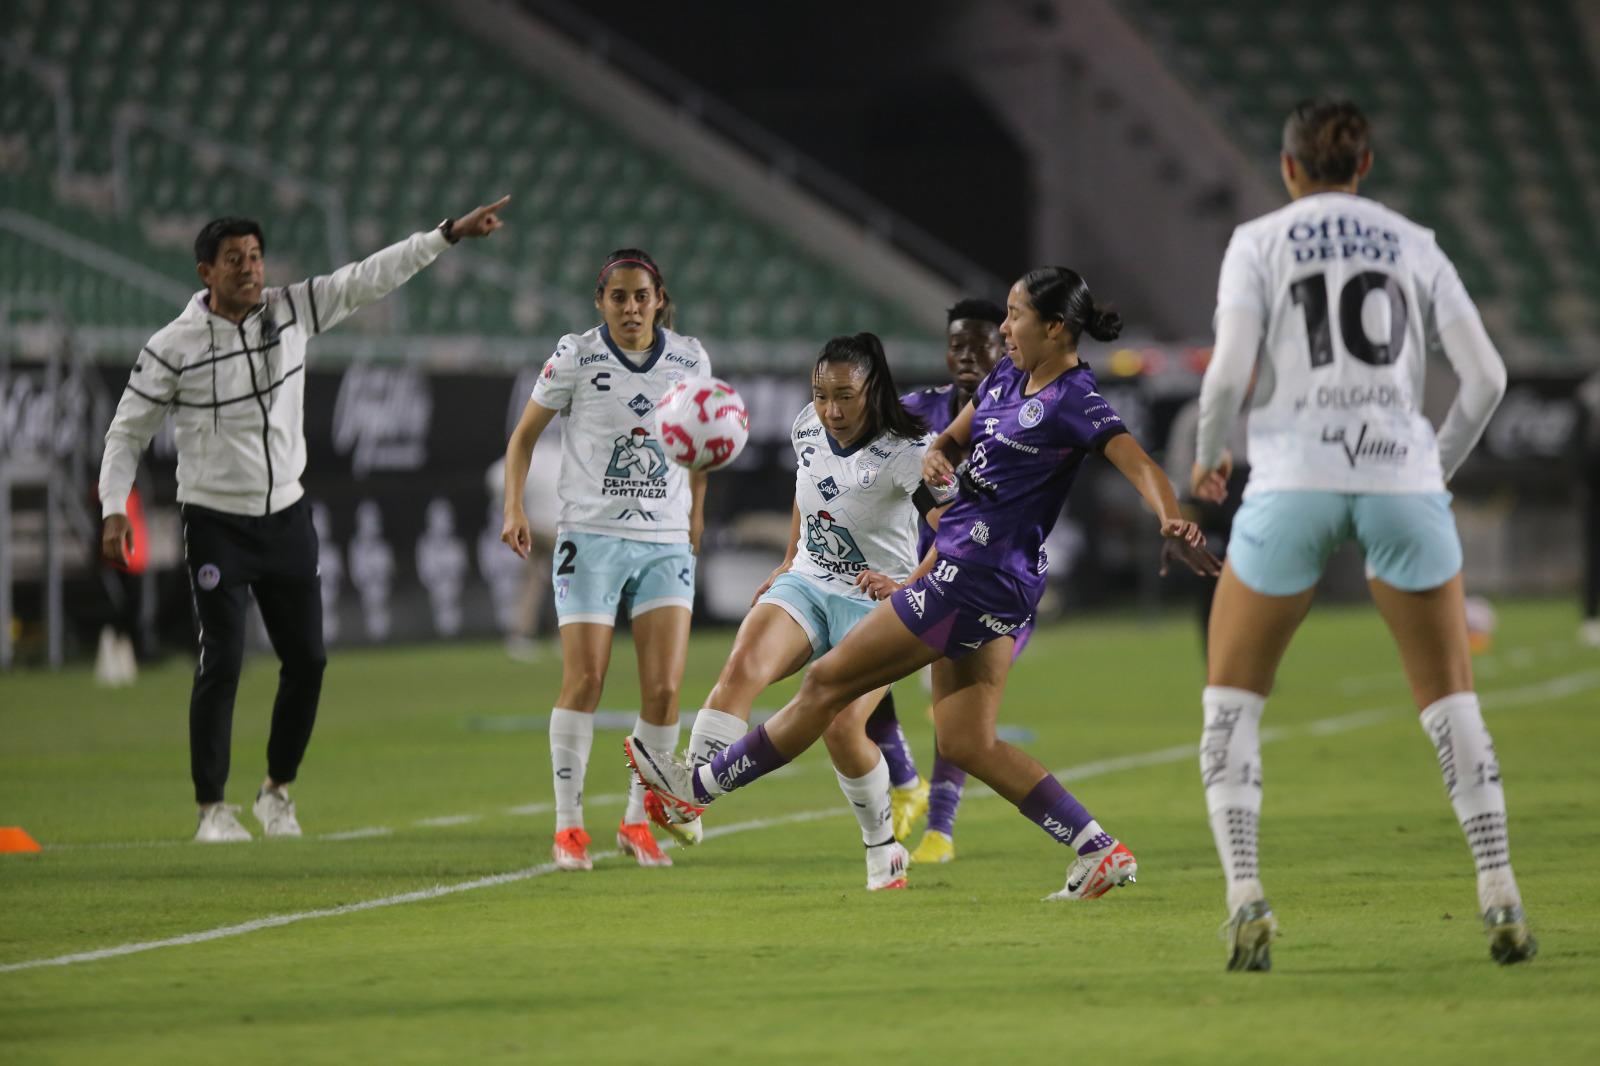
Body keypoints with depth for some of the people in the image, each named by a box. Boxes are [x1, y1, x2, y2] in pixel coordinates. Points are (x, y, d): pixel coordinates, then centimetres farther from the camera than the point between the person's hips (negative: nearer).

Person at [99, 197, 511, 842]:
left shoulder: (292, 310, -1)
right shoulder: (174, 347, -11)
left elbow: (370, 278, -1)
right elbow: (128, 431, -4)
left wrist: (450, 233, -7)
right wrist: (114, 510, -14)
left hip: (286, 517, 4)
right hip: (216, 523, -4)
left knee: (306, 661, 5)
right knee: (222, 663, -9)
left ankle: (277, 790, 22)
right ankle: (211, 808, 1)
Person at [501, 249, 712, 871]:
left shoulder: (690, 360, 5)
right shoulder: (576, 358, -2)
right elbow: (524, 434, 6)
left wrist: (695, 513, 24)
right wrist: (514, 509, -6)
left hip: (666, 544, 2)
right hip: (591, 537, -2)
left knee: (664, 687, -7)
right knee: (584, 681, -10)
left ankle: (638, 822, 8)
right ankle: (568, 825, 0)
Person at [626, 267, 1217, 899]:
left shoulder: (1073, 402, -14)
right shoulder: (1006, 376, 13)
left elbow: (1139, 464, -24)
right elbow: (953, 438, 23)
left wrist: (1172, 521, -44)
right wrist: (937, 455, -2)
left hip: (973, 576, -10)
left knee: (827, 682, 2)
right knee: (966, 743, 7)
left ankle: (701, 784, 13)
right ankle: (1100, 852, 1)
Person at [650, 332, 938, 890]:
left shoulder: (903, 453, -19)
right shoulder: (807, 427, -1)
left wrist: (906, 586, -37)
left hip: (877, 603, -5)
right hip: (806, 585, 5)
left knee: (842, 728, -20)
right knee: (742, 666, -25)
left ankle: (884, 851, 5)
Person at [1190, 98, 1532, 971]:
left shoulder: (1259, 244, 6)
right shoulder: (1413, 246, 13)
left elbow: (1228, 373, -6)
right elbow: (1485, 376, 7)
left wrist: (1207, 455, 14)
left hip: (1293, 482, -2)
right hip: (1400, 478, 2)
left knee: (1232, 695, 12)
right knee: (1449, 695, 14)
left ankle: (1245, 899, -6)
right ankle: (1500, 897, 0)